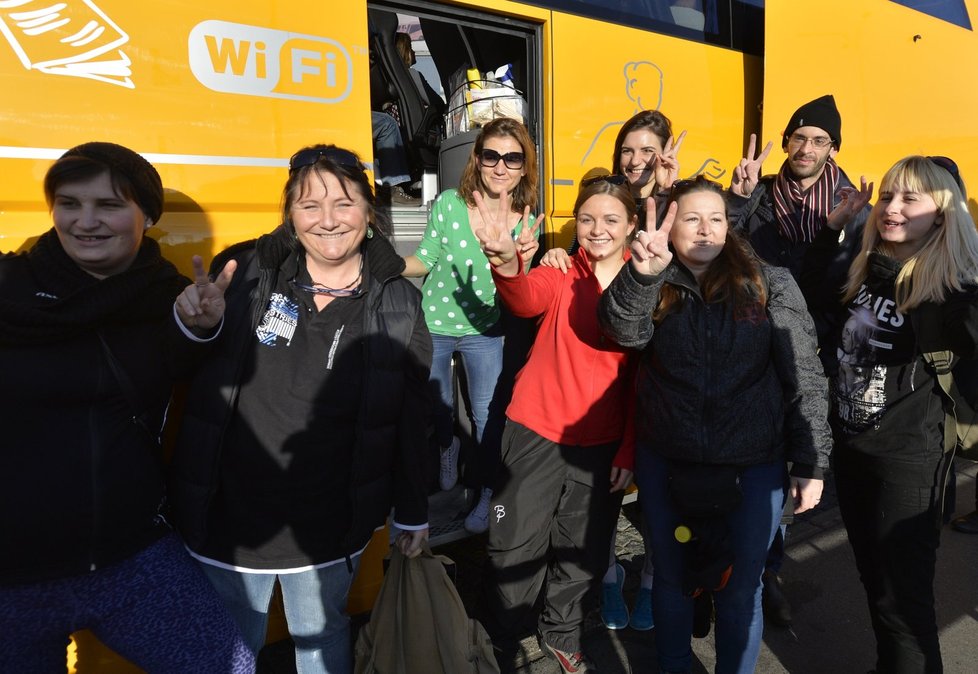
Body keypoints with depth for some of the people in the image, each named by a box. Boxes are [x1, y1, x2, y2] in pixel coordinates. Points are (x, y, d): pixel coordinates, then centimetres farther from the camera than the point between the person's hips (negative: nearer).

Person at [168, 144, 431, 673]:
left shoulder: (398, 303, -5)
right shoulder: (243, 271, -8)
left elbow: (410, 419, 1)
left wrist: (413, 511, 7)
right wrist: (192, 324, -20)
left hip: (329, 527, 0)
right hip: (230, 516, 0)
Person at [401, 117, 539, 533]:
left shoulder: (526, 222, -12)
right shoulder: (449, 204, -18)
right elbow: (424, 261, -6)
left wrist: (520, 260, -31)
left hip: (485, 332, 0)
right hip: (433, 326, 0)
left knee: (489, 414, 4)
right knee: (435, 407, 17)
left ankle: (487, 495, 26)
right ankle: (447, 451, 51)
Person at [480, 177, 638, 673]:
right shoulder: (560, 274, -5)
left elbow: (642, 377, 2)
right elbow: (525, 299, -30)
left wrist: (628, 451, -1)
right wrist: (506, 261, -51)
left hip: (602, 443, 2)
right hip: (536, 433, -2)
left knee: (583, 549, 16)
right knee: (517, 544, 7)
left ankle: (561, 633, 43)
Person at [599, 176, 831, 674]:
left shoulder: (771, 286, -3)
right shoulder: (654, 287, 1)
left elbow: (805, 378, -3)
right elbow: (624, 330, -21)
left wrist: (811, 463, -4)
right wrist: (642, 273, -38)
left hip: (753, 468, -1)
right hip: (665, 464, 2)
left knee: (740, 588, 14)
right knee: (671, 577, 19)